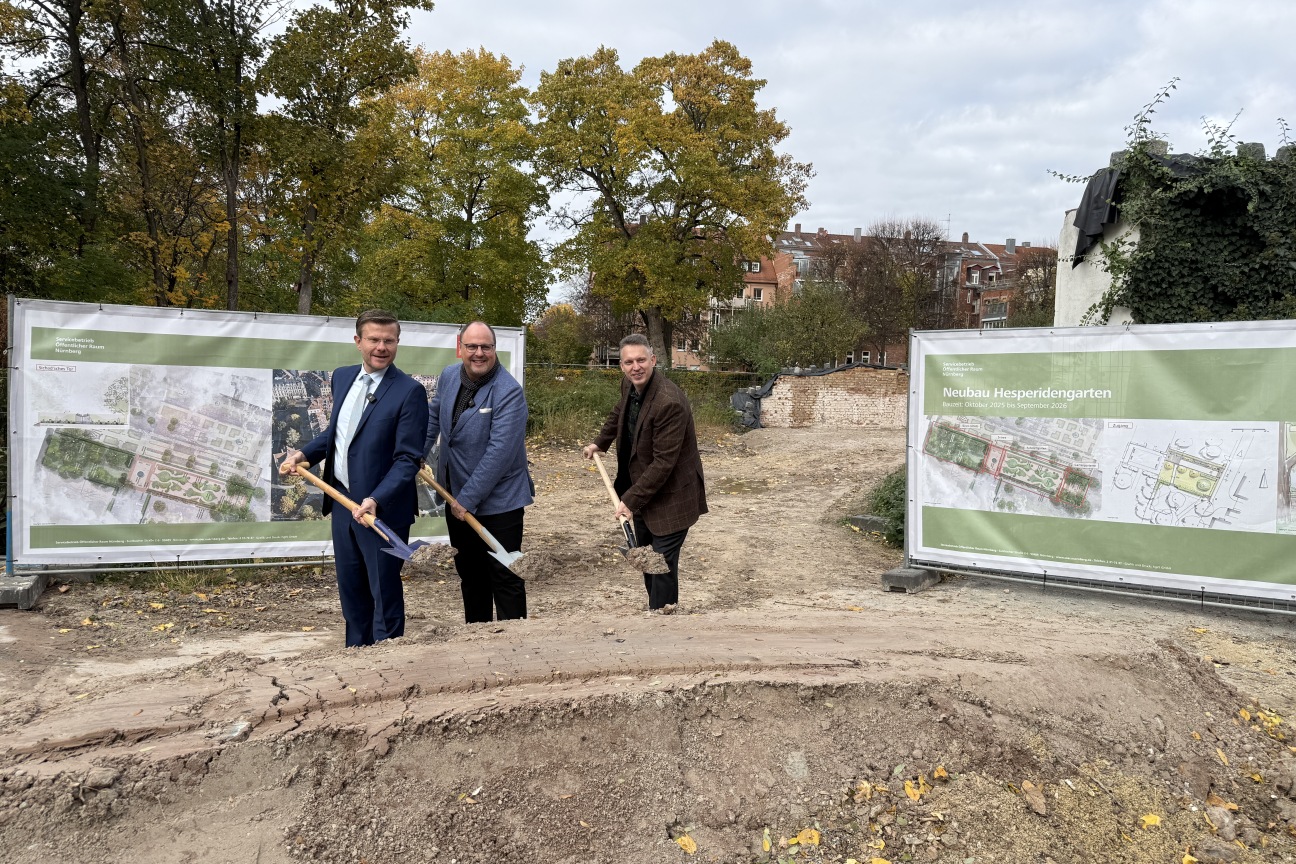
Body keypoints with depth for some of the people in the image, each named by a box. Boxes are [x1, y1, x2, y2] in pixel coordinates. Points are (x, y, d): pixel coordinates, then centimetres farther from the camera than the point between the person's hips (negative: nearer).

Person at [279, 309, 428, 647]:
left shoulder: (409, 391, -15)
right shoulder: (342, 377, 6)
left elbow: (407, 459, -18)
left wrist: (376, 500, -28)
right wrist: (304, 454, 4)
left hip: (382, 510, -7)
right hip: (342, 501, 7)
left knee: (384, 592, 6)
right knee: (350, 589, 18)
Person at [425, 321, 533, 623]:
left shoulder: (509, 392, -21)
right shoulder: (448, 376, 1)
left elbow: (500, 451, -25)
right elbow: (434, 417, 20)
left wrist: (468, 499, -22)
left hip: (498, 500, -7)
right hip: (457, 498, 7)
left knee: (504, 577, 0)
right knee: (469, 574, 19)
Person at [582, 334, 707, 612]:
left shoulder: (669, 402, -29)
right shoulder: (629, 387, -2)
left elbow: (664, 462, -28)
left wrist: (631, 500, -25)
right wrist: (600, 443, 23)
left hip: (670, 497, -9)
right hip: (641, 490, 9)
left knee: (662, 564, -5)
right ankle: (655, 608, 36)